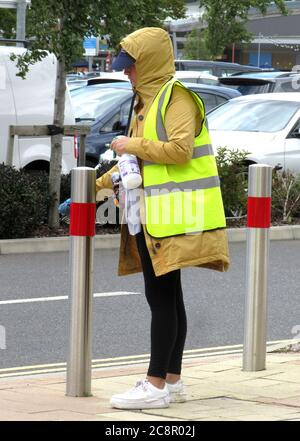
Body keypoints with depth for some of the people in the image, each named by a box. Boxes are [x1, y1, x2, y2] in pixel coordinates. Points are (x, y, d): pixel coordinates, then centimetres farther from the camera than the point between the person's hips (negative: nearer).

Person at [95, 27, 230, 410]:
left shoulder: (176, 97, -10)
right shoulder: (147, 100, 20)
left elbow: (179, 149, -22)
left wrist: (133, 144, -13)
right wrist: (100, 185, 21)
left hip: (173, 216, -10)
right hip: (153, 217, 10)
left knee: (161, 296, -9)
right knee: (165, 297, 12)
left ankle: (156, 385, -9)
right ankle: (172, 380, 17)